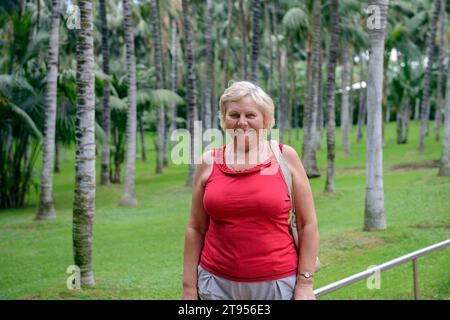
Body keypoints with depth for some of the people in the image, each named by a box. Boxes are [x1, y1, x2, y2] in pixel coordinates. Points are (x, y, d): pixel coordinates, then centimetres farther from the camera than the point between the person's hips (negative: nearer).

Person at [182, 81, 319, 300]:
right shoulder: (209, 162, 3)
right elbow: (196, 229, 6)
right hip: (218, 284, 2)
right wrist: (189, 287, 4)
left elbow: (307, 224, 0)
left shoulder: (285, 157, -2)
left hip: (276, 284, -1)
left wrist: (305, 284, -4)